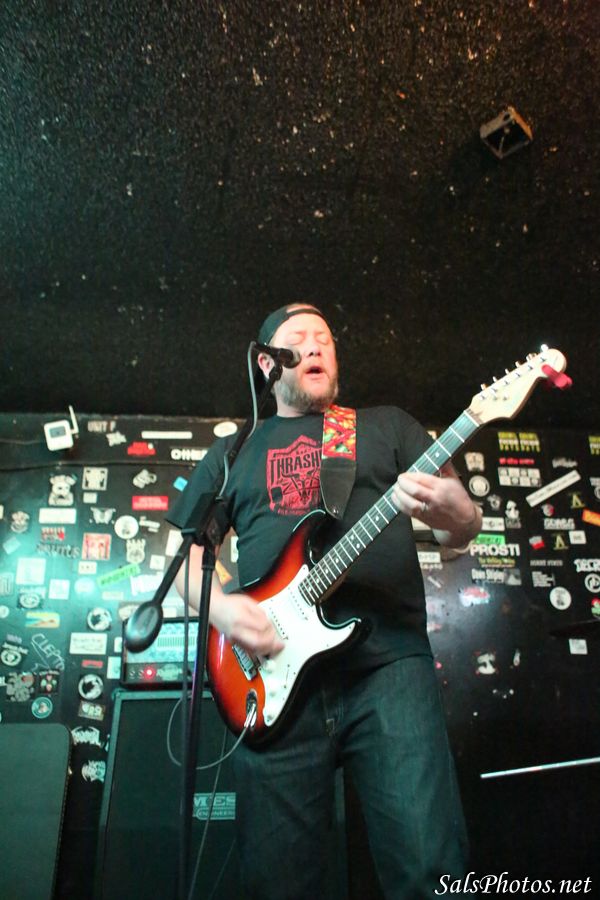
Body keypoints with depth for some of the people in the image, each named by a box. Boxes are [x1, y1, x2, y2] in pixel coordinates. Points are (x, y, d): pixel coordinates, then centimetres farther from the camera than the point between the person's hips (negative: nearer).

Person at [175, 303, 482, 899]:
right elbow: (187, 549, 17)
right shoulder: (232, 453, 19)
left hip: (388, 660, -1)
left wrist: (453, 514, -16)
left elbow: (463, 528, 9)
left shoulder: (387, 425, 15)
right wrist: (219, 606, -4)